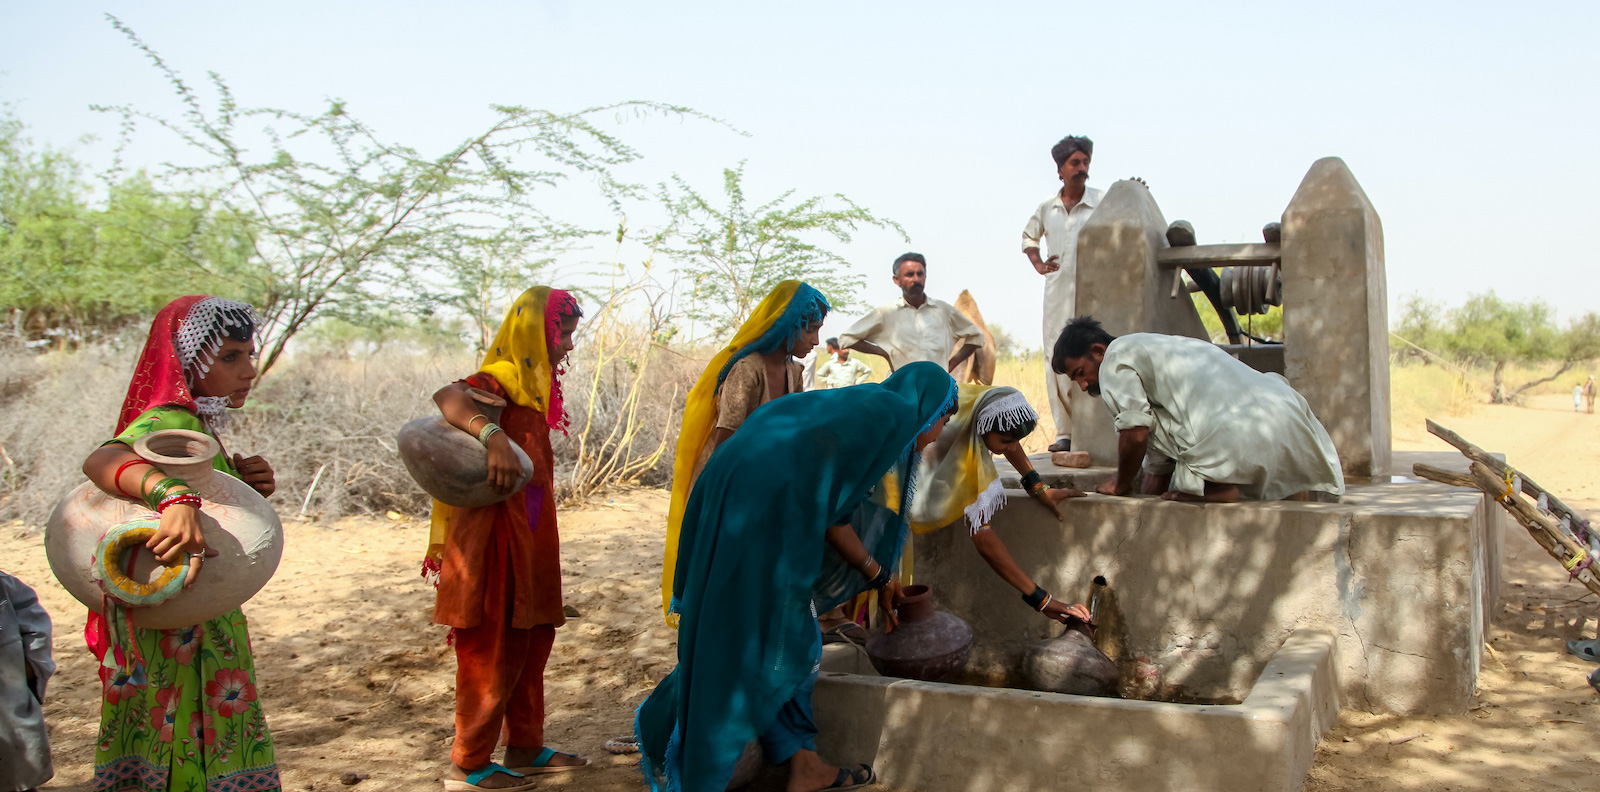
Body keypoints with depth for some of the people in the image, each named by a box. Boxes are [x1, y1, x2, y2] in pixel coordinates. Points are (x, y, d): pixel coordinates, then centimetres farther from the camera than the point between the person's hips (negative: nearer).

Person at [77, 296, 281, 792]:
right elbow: (102, 460, -40)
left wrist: (248, 490, -1)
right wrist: (176, 497, -57)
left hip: (203, 633, 9)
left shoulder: (201, 427, 12)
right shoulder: (169, 423, -17)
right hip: (175, 638, -9)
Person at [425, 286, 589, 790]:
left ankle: (525, 748, 27)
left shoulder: (533, 383, 15)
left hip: (527, 537, 10)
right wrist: (492, 436, -50)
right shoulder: (506, 376, -15)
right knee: (494, 650, 0)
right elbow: (448, 396, -35)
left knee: (531, 642, 16)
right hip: (498, 535, -10)